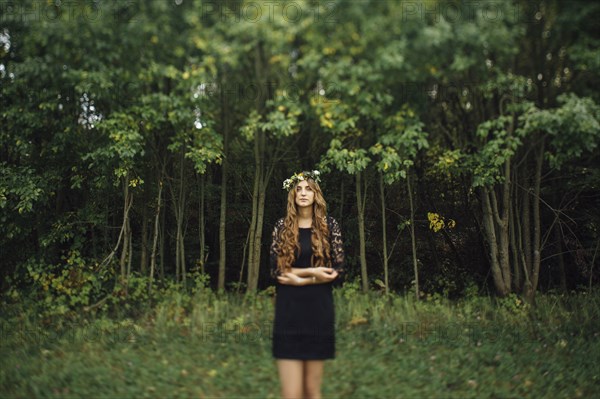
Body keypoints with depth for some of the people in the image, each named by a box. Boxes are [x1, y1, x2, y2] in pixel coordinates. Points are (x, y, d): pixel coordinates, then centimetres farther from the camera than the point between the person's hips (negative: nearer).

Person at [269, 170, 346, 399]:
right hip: (289, 311, 0)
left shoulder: (329, 225, 4)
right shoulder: (282, 226, 6)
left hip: (319, 310, 0)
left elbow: (338, 272, -1)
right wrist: (312, 271, -10)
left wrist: (299, 279, -9)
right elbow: (276, 270, -1)